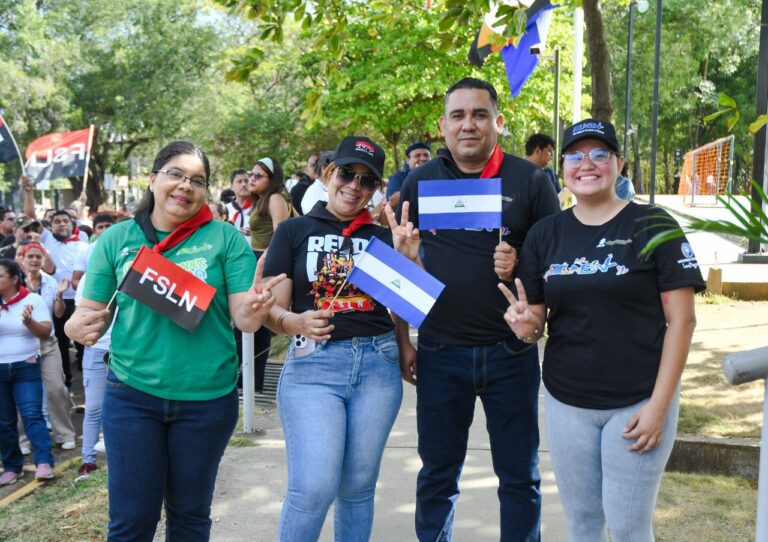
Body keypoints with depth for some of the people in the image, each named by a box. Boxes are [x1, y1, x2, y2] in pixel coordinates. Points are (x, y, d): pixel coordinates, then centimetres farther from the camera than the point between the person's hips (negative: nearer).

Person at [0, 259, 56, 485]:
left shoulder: (33, 300, -3)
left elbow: (46, 332, -5)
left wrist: (29, 322, -24)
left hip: (26, 367, -2)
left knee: (32, 415, -12)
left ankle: (44, 462, -15)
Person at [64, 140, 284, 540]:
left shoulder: (226, 239, -5)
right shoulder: (116, 239, -1)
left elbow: (243, 318, -7)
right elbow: (92, 311, 3)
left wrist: (255, 308, -30)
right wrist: (77, 326, -19)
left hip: (207, 398, 0)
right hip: (132, 394, 1)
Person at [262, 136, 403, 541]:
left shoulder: (383, 238, 12)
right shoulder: (294, 231, 4)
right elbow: (272, 310, 0)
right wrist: (297, 323, -21)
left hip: (378, 364, 3)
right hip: (313, 364, -3)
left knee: (358, 486, 11)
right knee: (313, 488, -8)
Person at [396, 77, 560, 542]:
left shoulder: (531, 181, -2)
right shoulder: (419, 182, 4)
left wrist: (521, 266, -18)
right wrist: (403, 342, 4)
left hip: (511, 351, -1)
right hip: (440, 352, 1)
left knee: (521, 476, 12)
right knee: (438, 475, 14)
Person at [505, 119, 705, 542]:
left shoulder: (653, 226, -6)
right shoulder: (544, 234, 4)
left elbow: (681, 318, -8)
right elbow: (536, 319, 8)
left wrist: (659, 404, -13)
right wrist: (526, 325, -17)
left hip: (637, 402, -3)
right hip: (565, 402, 4)